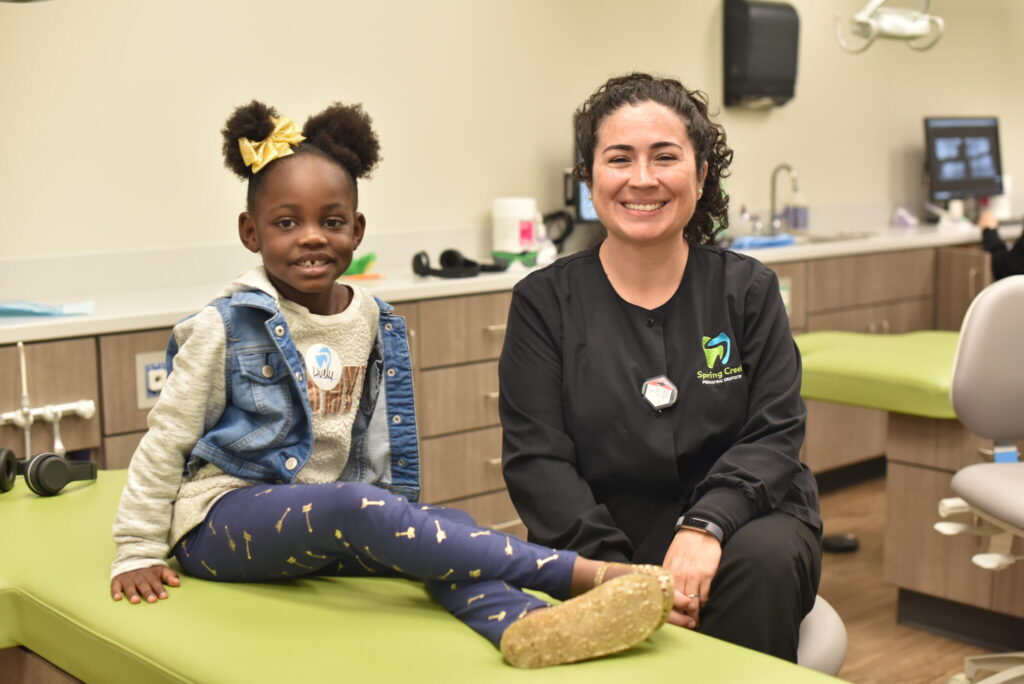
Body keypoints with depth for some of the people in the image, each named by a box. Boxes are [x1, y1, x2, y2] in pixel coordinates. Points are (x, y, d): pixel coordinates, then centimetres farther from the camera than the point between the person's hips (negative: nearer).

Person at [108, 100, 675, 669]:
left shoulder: (375, 324, 6)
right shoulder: (226, 328, -7)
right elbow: (167, 440, -1)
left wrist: (400, 528, 11)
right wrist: (138, 553, -1)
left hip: (328, 523, 5)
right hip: (224, 518, -5)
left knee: (443, 526, -25)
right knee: (355, 507, -35)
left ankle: (524, 623, -59)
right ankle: (580, 573, -40)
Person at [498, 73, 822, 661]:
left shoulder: (747, 289, 6)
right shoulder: (545, 302, 2)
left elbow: (775, 433, -2)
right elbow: (536, 459, -5)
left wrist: (705, 526, -22)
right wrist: (615, 569, -21)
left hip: (737, 528, 3)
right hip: (604, 543, -2)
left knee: (763, 559, -31)